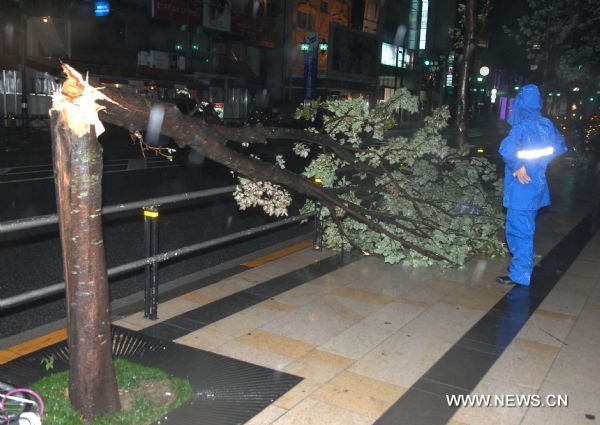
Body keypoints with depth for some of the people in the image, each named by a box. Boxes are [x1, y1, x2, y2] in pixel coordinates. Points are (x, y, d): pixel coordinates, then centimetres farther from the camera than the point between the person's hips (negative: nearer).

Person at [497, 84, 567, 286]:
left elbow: (506, 149, -36)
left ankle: (519, 275, 5)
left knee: (519, 230, -1)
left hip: (521, 186, -8)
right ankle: (524, 266, 36)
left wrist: (518, 166, -23)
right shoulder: (546, 124, 3)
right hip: (538, 185, 8)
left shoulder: (522, 127, -19)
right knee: (526, 228, 22)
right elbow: (560, 146, 19)